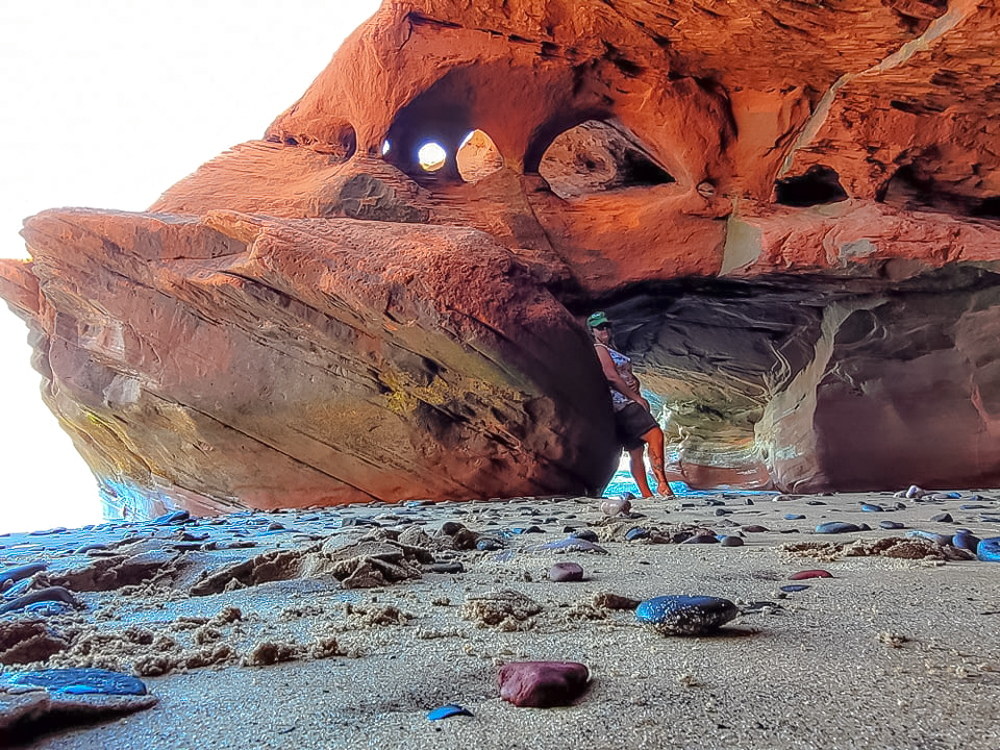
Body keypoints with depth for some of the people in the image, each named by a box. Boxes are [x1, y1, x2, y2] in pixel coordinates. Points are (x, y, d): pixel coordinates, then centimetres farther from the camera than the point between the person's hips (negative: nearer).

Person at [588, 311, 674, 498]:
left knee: (636, 451, 7)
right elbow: (612, 377, -15)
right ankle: (662, 484, -31)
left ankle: (647, 495, 8)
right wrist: (637, 398, -13)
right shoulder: (598, 349, -5)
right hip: (621, 404, -10)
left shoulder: (611, 351, 25)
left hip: (630, 404, 10)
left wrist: (635, 382, -1)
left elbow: (629, 374, 24)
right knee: (655, 434, -24)